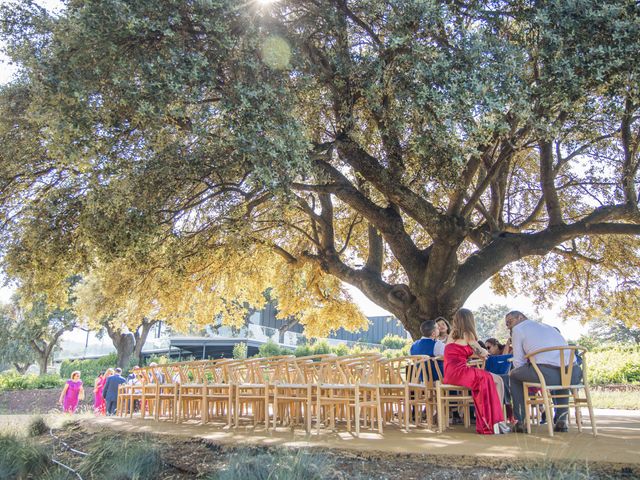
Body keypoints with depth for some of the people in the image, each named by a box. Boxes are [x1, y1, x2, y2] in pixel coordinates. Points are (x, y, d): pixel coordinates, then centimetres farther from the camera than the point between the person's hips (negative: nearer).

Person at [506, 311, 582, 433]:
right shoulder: (548, 326, 35)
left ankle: (519, 421, 17)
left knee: (514, 375, 22)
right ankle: (561, 420, 31)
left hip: (546, 373, -6)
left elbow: (518, 363, 11)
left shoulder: (518, 329, 16)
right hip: (574, 374, 6)